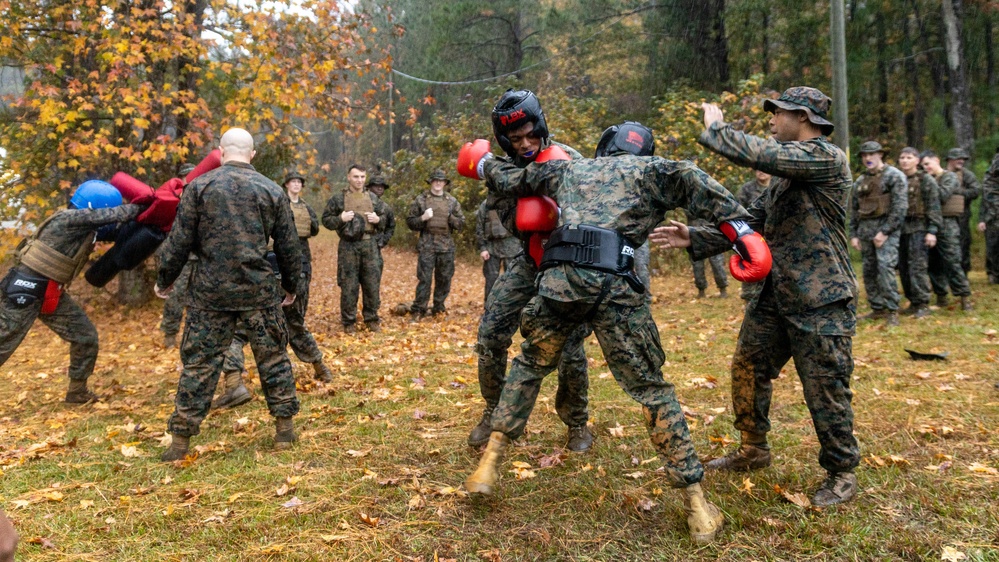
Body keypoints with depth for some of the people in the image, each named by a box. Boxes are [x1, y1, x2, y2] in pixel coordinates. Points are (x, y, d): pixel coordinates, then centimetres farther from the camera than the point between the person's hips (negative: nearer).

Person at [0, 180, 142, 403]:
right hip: (24, 291, -9)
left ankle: (77, 391, 19)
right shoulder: (70, 218, -19)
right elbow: (117, 214, -22)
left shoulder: (84, 227, 6)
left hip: (51, 294, 9)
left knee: (86, 338, 6)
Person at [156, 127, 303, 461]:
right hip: (259, 290, 1)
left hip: (210, 291, 0)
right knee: (273, 357, 12)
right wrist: (291, 285, 20)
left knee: (199, 363, 7)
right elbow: (289, 247, 6)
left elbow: (179, 241, 0)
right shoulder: (272, 191, 2)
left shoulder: (199, 187, -1)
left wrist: (165, 279, 14)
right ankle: (285, 429, 19)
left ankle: (180, 441, 14)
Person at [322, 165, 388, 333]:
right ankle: (348, 321, 12)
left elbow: (384, 218, 18)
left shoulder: (373, 198, 11)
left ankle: (372, 318, 18)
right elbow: (326, 220, 3)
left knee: (372, 284, 5)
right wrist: (340, 219, -14)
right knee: (349, 285, 2)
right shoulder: (338, 198, 2)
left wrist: (378, 219, -4)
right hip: (348, 246, -3)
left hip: (369, 245, 3)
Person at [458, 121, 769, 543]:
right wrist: (740, 226, -5)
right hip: (613, 286, -2)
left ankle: (489, 464, 24)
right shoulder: (647, 170, 19)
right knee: (651, 388, 7)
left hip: (559, 279, 3)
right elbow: (689, 180, -2)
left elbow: (509, 180, 36)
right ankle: (696, 505, 11)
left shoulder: (569, 168, 28)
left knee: (530, 365, 25)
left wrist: (481, 162, 57)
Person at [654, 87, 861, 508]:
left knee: (826, 390, 2)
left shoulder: (827, 158, -14)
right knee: (748, 370, 14)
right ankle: (753, 449, 33)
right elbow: (750, 222, 12)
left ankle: (842, 473, 22)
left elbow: (759, 155, -27)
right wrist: (694, 239, 2)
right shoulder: (784, 173, 15)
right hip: (775, 296, 9)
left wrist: (716, 128, -11)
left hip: (821, 303, -9)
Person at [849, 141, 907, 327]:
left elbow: (900, 207, -11)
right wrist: (853, 234, 10)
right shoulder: (860, 181, 16)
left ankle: (892, 310, -11)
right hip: (865, 229, 7)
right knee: (869, 270, 7)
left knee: (885, 267, -16)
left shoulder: (894, 176, -3)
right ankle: (877, 308, 16)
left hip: (886, 228, -6)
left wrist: (885, 231, -16)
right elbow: (854, 209, 19)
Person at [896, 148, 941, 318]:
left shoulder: (926, 180, -1)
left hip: (918, 228, -6)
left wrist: (932, 231, -12)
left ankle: (923, 304, -4)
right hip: (900, 228, 6)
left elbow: (934, 207, -5)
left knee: (918, 266, -10)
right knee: (903, 268, 8)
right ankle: (913, 302, 17)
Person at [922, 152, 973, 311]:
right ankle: (941, 296, 18)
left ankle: (965, 297, -5)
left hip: (947, 224, -7)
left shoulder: (949, 177, -2)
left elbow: (942, 196, -17)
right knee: (934, 264, 8)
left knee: (952, 262, -10)